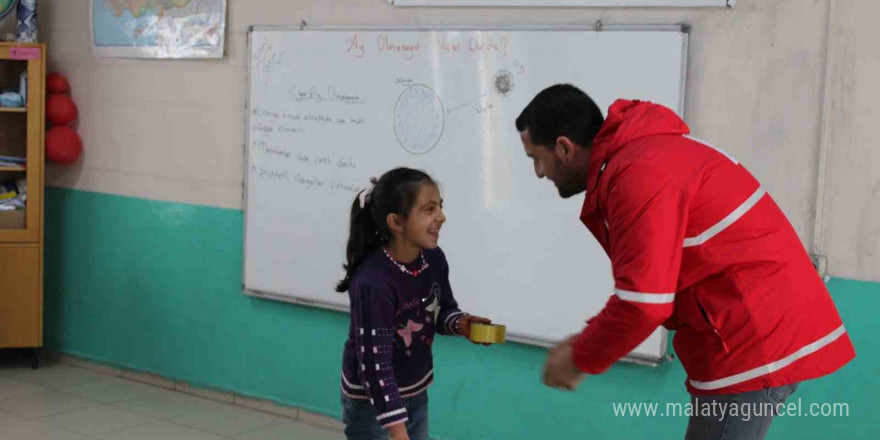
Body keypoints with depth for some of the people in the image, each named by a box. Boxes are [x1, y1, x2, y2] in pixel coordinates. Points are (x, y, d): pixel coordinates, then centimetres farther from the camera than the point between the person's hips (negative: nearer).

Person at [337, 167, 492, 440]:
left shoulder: (434, 260, -10)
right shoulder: (372, 283, -31)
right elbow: (375, 364, -31)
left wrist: (459, 323, -14)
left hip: (416, 395, 7)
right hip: (371, 402, -7)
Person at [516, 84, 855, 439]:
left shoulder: (639, 173, -21)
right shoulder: (634, 155, 12)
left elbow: (644, 302, -23)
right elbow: (649, 282, 18)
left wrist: (581, 360, -9)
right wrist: (590, 339, 8)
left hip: (756, 343, -10)